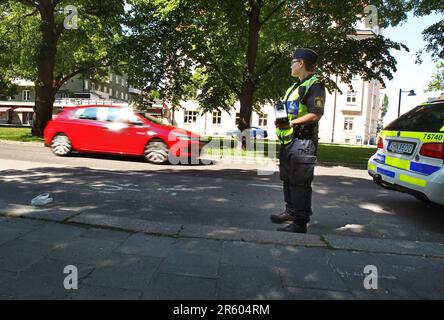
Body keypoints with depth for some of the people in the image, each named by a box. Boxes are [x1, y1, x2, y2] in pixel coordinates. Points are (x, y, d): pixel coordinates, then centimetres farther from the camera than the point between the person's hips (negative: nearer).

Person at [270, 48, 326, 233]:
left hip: (303, 141, -10)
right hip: (289, 140, 10)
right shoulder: (295, 87, 23)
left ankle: (300, 222, -4)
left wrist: (291, 123, -22)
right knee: (288, 179, 17)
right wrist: (281, 122, 7)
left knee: (300, 183, -9)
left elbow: (316, 114, -20)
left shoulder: (314, 86, -8)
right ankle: (290, 212, 31)